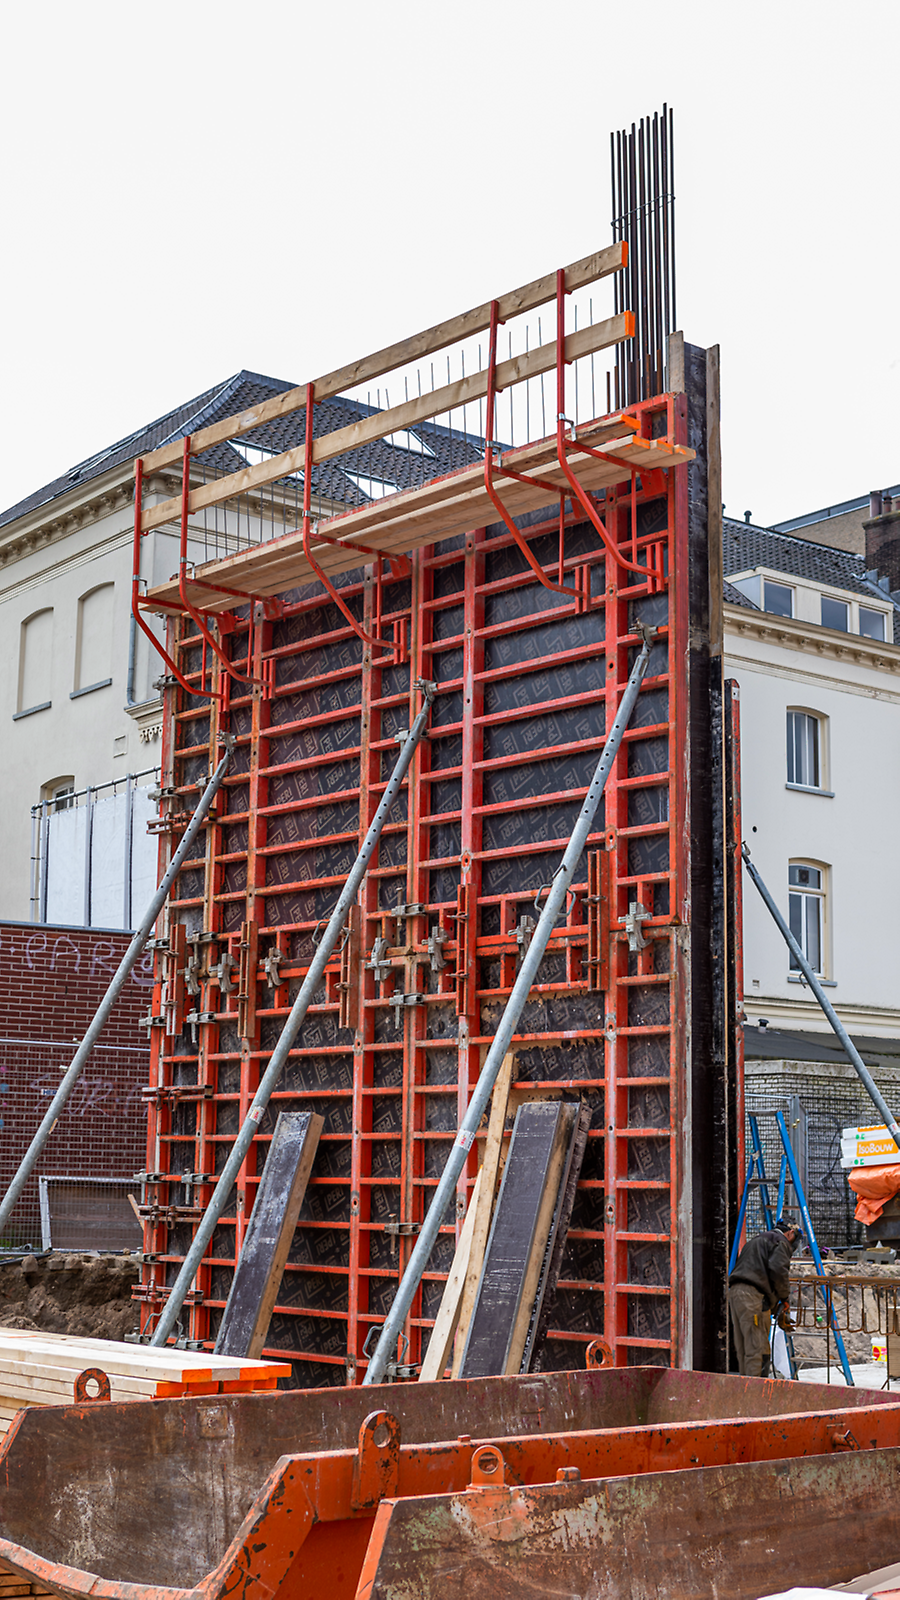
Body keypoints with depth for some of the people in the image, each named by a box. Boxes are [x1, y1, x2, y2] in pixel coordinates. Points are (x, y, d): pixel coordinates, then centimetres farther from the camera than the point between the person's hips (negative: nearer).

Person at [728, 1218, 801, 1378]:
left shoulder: (756, 1240, 32)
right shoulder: (781, 1242, 5)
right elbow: (777, 1269, -12)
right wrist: (785, 1297, 0)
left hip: (734, 1291, 9)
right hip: (753, 1294, -9)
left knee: (743, 1350, 10)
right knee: (757, 1348, -11)